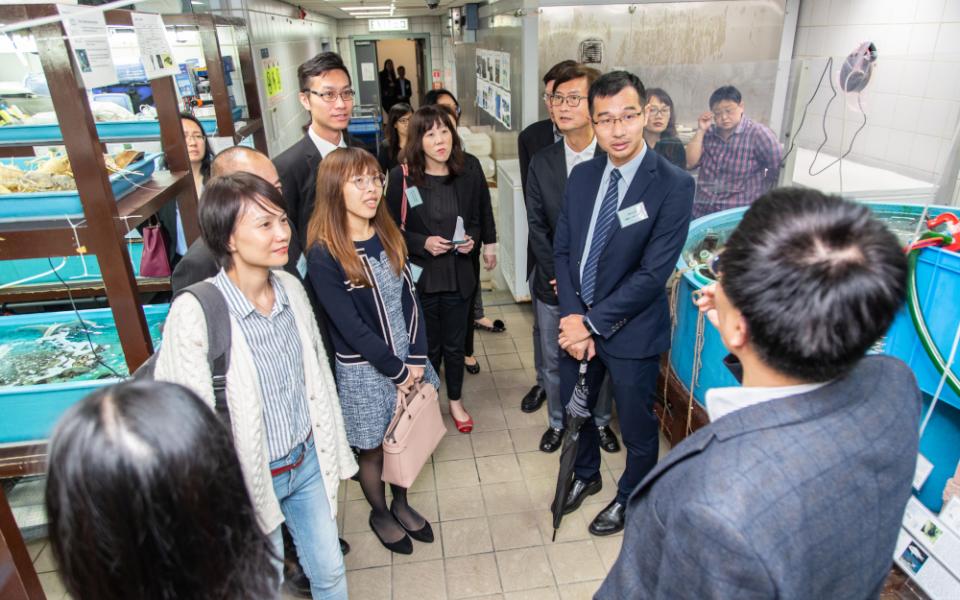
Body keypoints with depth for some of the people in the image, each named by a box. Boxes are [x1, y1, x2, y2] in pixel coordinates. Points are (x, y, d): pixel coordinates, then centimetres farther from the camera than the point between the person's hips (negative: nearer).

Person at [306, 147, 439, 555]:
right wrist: (397, 370, -14)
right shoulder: (324, 255, -19)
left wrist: (416, 359, -7)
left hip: (405, 358, 5)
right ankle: (379, 514, 41)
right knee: (373, 449, 14)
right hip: (363, 369, -5)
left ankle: (401, 504, 45)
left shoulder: (388, 236, 0)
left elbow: (409, 299, 0)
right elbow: (350, 326, -18)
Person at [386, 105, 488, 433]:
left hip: (458, 275, 2)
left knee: (454, 344, 16)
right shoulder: (401, 177, -9)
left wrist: (471, 239, -10)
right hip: (420, 276, -2)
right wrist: (422, 243, -19)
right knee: (427, 345, 14)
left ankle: (455, 401, 39)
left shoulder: (469, 177, -1)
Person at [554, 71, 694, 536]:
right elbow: (562, 249, 1)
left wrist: (592, 322, -18)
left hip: (632, 331, -5)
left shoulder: (674, 185, -17)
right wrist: (572, 316, -10)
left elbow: (653, 273, -20)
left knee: (637, 427, 16)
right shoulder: (582, 176, 0)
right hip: (578, 322, 5)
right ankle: (585, 475, 52)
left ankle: (630, 498, 44)